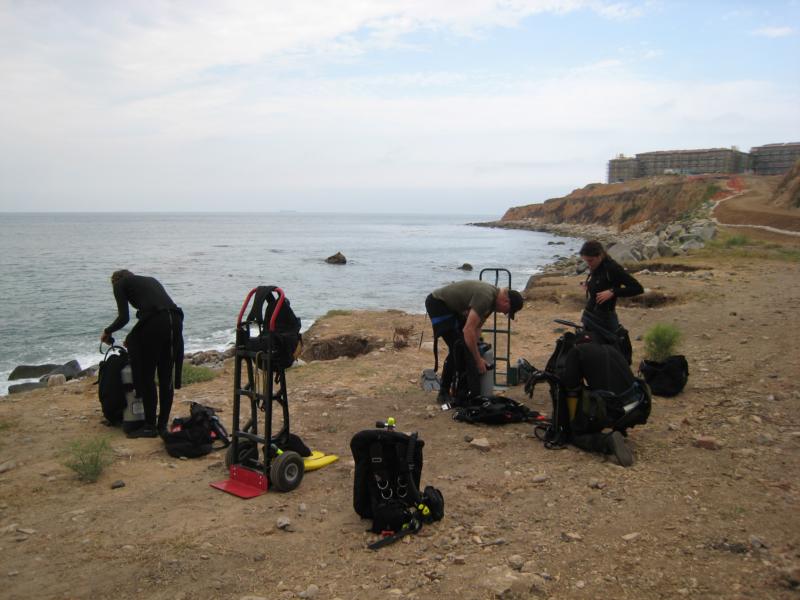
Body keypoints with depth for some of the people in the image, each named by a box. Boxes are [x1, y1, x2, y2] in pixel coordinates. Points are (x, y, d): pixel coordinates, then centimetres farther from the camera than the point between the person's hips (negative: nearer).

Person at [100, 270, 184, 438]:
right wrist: (133, 336, 36)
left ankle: (150, 426, 10)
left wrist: (107, 331, 21)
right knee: (167, 377, 13)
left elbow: (123, 317, 3)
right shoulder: (150, 280, 33)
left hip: (155, 323, -6)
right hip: (175, 320, 6)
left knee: (146, 377, 6)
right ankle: (163, 425, 19)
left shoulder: (120, 284, 14)